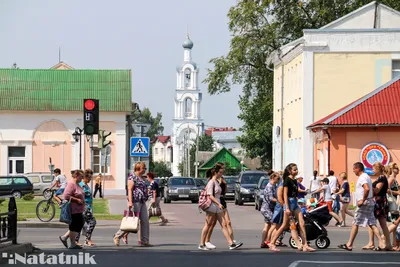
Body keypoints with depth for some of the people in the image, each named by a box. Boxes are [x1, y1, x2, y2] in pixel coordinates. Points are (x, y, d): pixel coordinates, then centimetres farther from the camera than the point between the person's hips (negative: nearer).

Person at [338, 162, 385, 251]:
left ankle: (349, 245, 3)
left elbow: (367, 189, -31)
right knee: (372, 224, 6)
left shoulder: (362, 178, -14)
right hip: (370, 202, 10)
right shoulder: (367, 176, 18)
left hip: (364, 204, -10)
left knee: (355, 224, -2)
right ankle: (381, 242, -3)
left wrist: (362, 200, -23)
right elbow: (370, 189, 23)